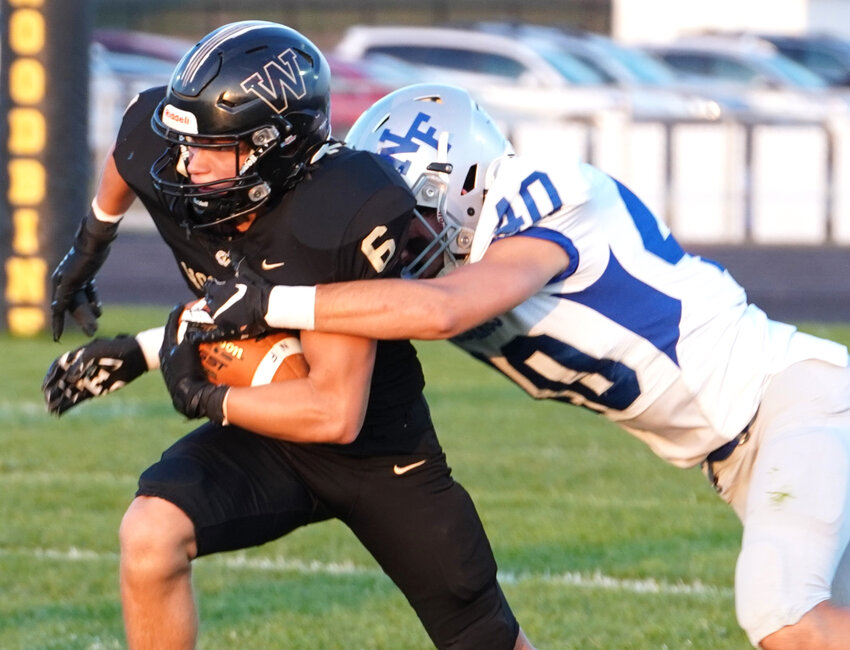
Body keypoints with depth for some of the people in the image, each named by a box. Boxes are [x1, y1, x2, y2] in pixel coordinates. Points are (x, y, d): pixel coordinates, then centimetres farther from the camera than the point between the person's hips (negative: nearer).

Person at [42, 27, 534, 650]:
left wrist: (203, 397, -22)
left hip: (381, 451, -3)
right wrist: (89, 248, 25)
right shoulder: (171, 175, -19)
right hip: (261, 440, 3)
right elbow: (136, 147, 11)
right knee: (150, 536, -27)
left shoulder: (338, 221, -33)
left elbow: (335, 415, -30)